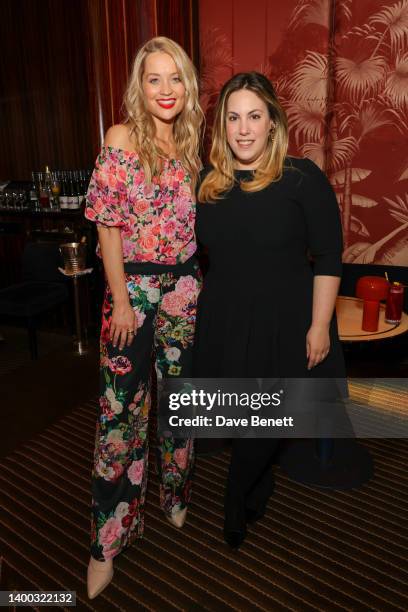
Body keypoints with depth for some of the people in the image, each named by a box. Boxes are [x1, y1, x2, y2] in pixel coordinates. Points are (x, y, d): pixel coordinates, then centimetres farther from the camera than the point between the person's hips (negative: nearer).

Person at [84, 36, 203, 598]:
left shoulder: (192, 142, 8)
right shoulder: (121, 139, -6)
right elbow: (109, 226, -9)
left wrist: (198, 279, 8)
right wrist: (121, 300, -12)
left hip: (185, 285, 5)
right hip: (132, 284, -4)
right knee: (122, 407, 0)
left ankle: (176, 494, 40)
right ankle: (107, 542, 18)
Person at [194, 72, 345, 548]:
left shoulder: (302, 178, -10)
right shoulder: (209, 183, 3)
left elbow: (327, 258, -9)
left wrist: (319, 325, -12)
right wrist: (202, 308, 12)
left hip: (283, 322, -4)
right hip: (223, 320, 4)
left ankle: (237, 508, 35)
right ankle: (260, 491, 45)